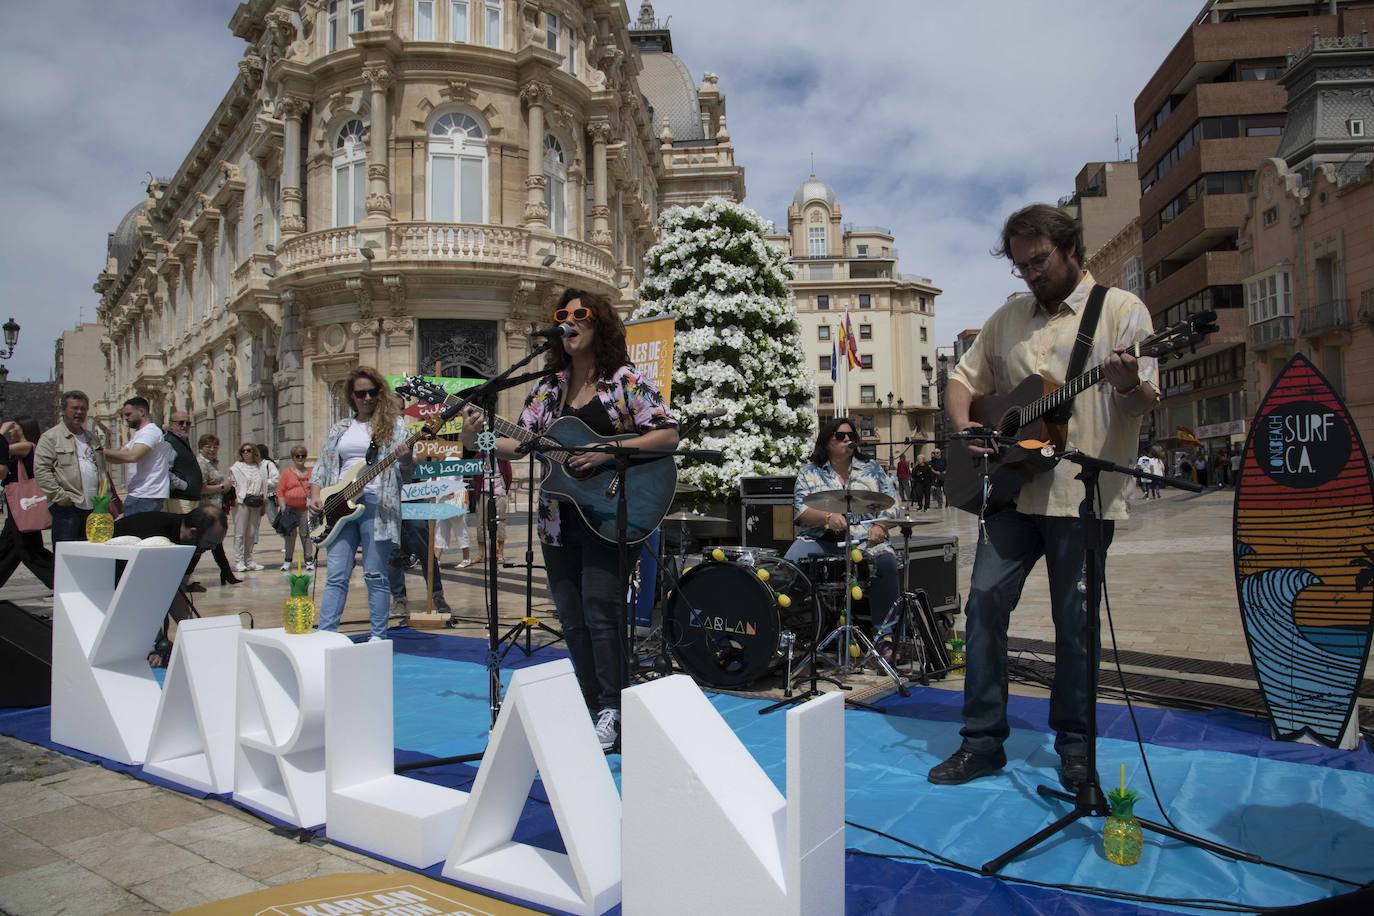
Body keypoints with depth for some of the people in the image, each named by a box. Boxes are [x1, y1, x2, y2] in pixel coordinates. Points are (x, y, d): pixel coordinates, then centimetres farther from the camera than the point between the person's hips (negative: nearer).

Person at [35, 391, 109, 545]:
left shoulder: (94, 437, 19)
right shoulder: (51, 437, -1)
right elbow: (41, 470, -9)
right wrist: (61, 496, -15)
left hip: (94, 507, 6)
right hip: (67, 508, -6)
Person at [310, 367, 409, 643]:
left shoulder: (392, 424, 5)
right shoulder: (339, 429, 18)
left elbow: (405, 469, -3)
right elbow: (322, 467, 20)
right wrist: (315, 496, 4)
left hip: (376, 504, -4)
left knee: (375, 576, -1)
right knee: (336, 576, 2)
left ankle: (378, 637, 7)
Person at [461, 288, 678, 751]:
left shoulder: (625, 379, -3)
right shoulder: (549, 387, 12)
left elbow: (668, 434, -10)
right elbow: (522, 443, 9)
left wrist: (609, 452, -19)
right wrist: (478, 440, -9)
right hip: (559, 520, 6)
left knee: (600, 611, -10)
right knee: (572, 621, 10)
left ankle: (612, 714, 1)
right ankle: (590, 707, 22)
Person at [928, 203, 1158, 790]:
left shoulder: (1121, 310, 0)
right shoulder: (1008, 317, 13)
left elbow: (1146, 404, -6)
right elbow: (963, 379, 17)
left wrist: (1127, 383, -29)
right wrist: (965, 426, -3)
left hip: (1083, 493, -4)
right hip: (1013, 488, 4)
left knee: (1074, 620, 4)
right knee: (985, 600, 0)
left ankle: (1075, 746, 22)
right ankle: (983, 741, 11)